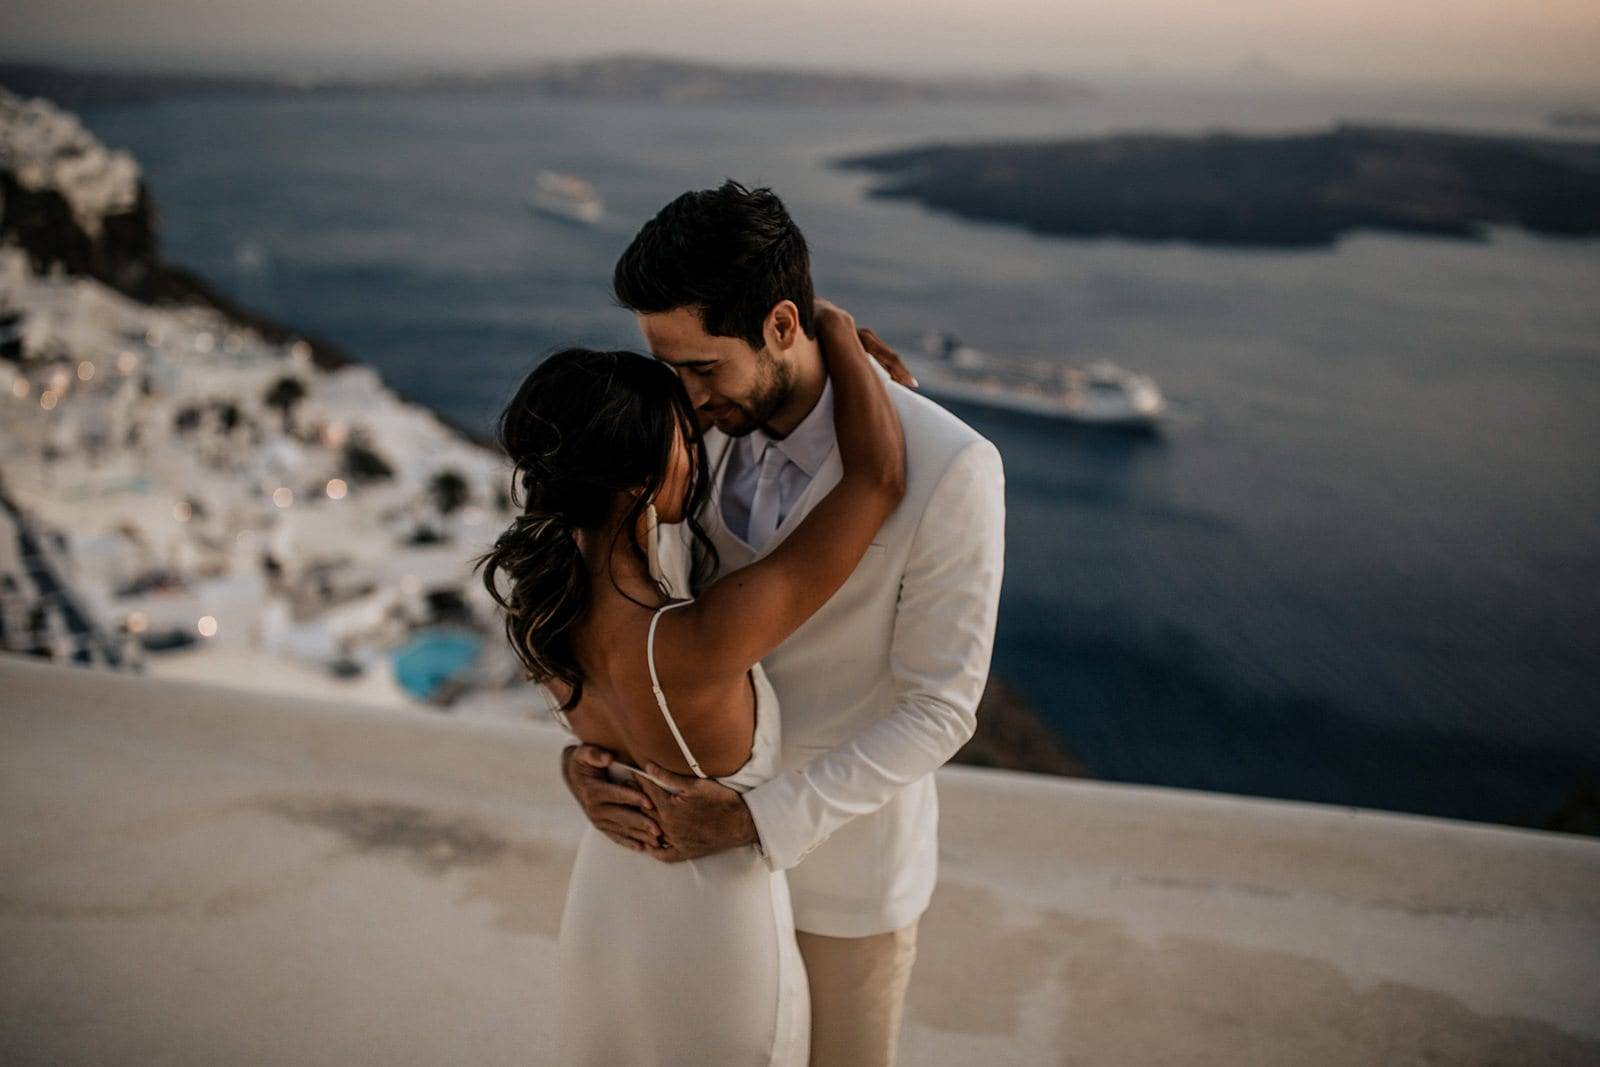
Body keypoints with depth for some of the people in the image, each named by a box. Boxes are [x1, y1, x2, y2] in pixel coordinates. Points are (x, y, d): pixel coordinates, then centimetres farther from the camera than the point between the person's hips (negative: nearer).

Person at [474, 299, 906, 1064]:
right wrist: (833, 325, -18)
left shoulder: (537, 585, -19)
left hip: (608, 898, 6)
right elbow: (881, 477, -34)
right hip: (715, 929, -6)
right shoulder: (702, 644, -41)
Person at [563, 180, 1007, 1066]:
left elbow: (940, 709, -25)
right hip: (717, 818, 5)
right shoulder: (710, 421, -13)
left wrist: (760, 821, -29)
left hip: (849, 841, -5)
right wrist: (585, 747, -20)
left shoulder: (949, 469, -31)